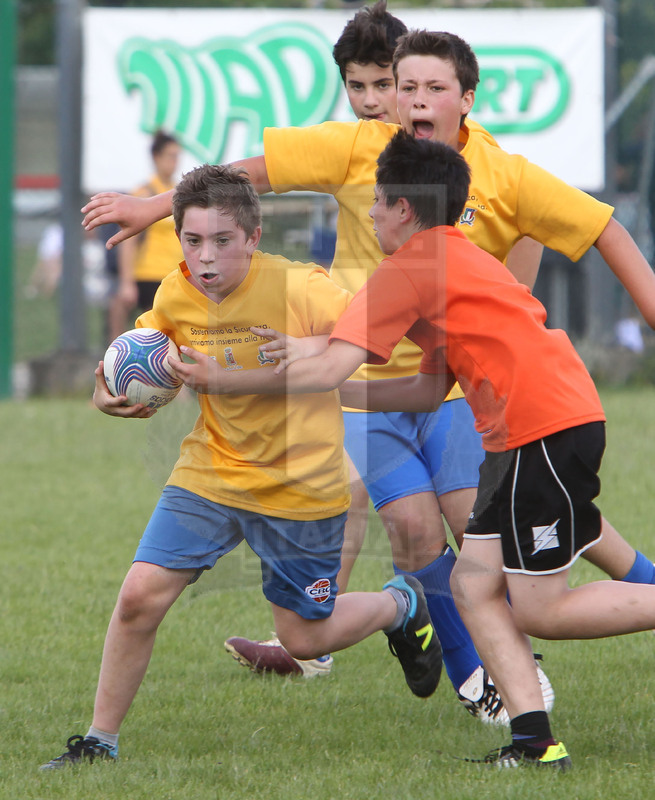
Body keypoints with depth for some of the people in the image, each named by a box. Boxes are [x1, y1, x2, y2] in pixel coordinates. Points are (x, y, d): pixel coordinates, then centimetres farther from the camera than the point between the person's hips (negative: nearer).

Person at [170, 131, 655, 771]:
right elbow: (431, 389, 22)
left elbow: (329, 371, -12)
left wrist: (223, 381, -3)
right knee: (474, 584, 6)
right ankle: (535, 742, -3)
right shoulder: (460, 259, 23)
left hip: (548, 430, -10)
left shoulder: (409, 269, -7)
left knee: (539, 611, -7)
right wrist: (301, 377, 22)